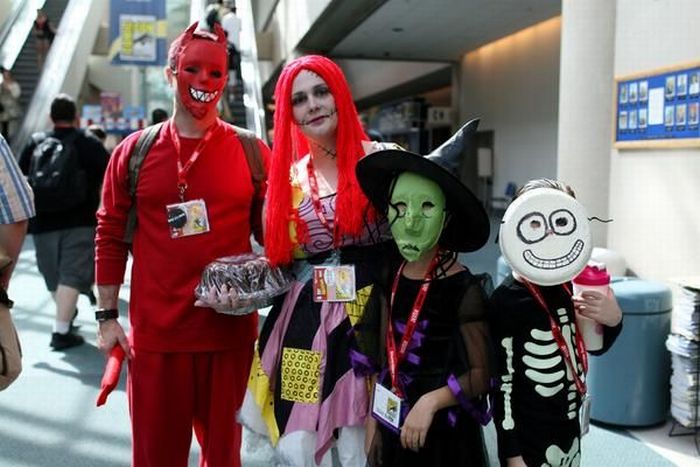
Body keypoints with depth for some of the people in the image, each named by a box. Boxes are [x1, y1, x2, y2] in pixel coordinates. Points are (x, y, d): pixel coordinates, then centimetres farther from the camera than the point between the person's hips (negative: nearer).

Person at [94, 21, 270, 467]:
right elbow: (111, 237, 7)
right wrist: (107, 317, 5)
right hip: (155, 331, 1)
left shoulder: (252, 151, 1)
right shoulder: (134, 150, 2)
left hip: (231, 329, 0)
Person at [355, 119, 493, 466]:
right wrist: (372, 422, 7)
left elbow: (482, 374, -13)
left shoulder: (462, 287, -18)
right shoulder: (391, 277, -3)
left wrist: (431, 402, -23)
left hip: (444, 430, -4)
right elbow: (383, 358, 5)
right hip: (395, 424, 5)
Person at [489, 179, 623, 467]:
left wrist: (613, 320, -5)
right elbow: (501, 383, -17)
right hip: (528, 443, -7)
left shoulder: (568, 286, -1)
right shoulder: (507, 300, -20)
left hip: (570, 434, 7)